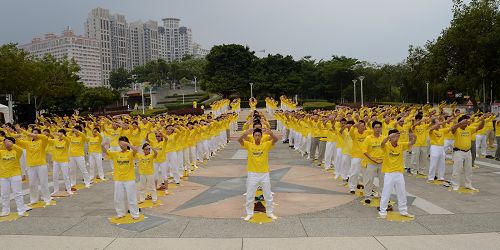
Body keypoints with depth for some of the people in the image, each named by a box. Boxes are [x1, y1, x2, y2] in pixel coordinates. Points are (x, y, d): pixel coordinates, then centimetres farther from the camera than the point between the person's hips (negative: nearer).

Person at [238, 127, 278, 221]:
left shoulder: (266, 144, -5)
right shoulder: (249, 145, -5)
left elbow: (276, 139, -20)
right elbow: (239, 140, -20)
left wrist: (270, 133, -40)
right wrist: (246, 133, -40)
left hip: (265, 174, 1)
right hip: (252, 174, 0)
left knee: (268, 195, 13)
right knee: (250, 196, 10)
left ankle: (270, 213, 31)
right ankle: (249, 213, 27)